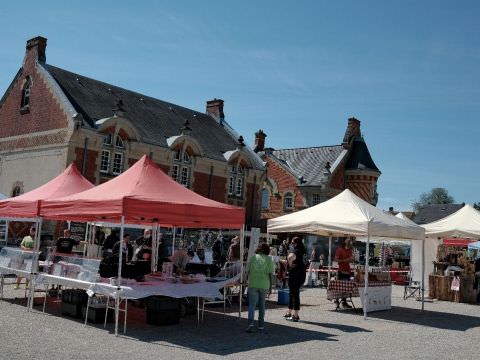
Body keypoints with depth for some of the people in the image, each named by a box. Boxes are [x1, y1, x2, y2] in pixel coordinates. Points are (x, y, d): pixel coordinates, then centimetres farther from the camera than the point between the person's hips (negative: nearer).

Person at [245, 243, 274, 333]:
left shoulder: (253, 257, 4)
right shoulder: (269, 259, 1)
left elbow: (247, 271, 5)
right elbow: (270, 274, -4)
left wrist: (249, 280, 21)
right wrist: (270, 286, 2)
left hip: (253, 284, 0)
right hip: (264, 285, 1)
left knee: (252, 305, 0)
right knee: (262, 305, 14)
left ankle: (251, 323, -18)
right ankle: (261, 325, 17)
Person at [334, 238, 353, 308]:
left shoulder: (349, 250, 15)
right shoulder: (340, 249, -5)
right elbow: (336, 259, -9)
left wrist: (351, 259, 4)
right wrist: (344, 260, -16)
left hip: (348, 270, 7)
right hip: (341, 270, -6)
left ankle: (344, 302, 12)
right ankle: (336, 300, 5)